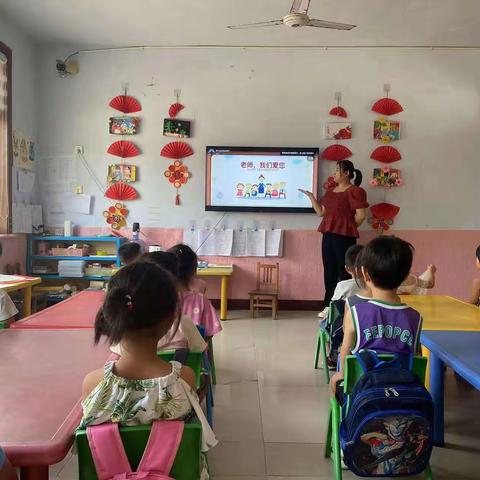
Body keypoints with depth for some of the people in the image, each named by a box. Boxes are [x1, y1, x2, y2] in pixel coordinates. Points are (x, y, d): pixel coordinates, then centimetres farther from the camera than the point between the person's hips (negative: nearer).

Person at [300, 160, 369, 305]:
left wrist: (348, 228, -1)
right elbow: (321, 212, 16)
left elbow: (361, 215, -13)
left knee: (344, 273, -3)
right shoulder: (330, 191, 17)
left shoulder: (354, 191, -8)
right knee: (329, 272, 11)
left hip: (344, 237, -8)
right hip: (328, 235, 8)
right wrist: (311, 196, 10)